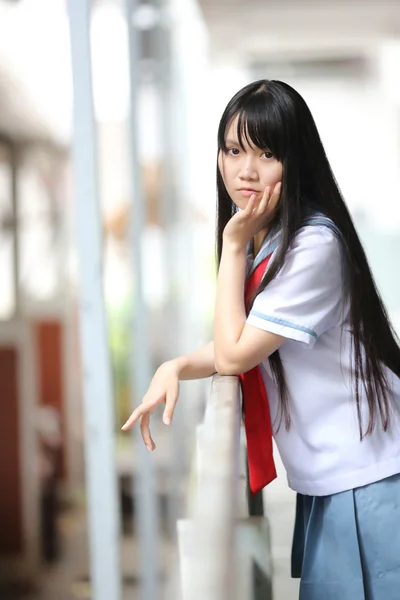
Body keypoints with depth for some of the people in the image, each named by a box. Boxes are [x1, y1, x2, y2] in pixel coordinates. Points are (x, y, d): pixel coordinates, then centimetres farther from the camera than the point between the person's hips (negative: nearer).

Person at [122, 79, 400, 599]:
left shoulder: (315, 245, -22)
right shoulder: (261, 241, 6)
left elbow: (235, 355, -18)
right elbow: (245, 344, 14)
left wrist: (233, 245, -16)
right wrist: (176, 368, -4)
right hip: (321, 476, 8)